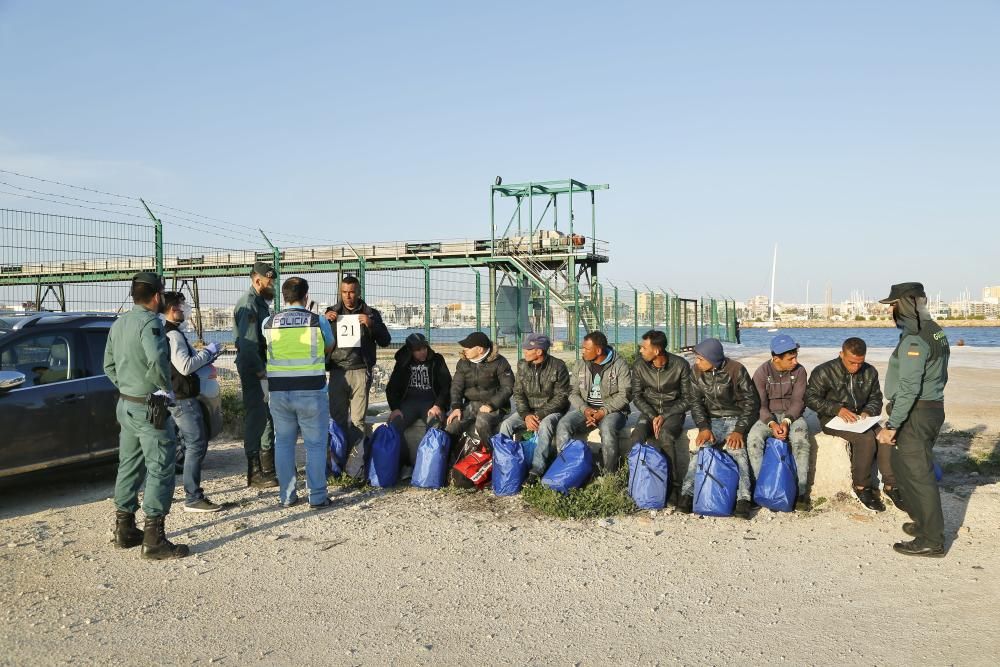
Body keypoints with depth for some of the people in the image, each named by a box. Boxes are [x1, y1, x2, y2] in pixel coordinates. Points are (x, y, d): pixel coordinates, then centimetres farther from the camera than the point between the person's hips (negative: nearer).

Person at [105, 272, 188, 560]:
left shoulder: (119, 324, 11)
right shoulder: (150, 322, -17)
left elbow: (109, 365, 18)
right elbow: (156, 360, -31)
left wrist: (126, 386, 16)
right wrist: (166, 387, -17)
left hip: (126, 404, 9)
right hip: (150, 408, -9)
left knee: (129, 466, 17)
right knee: (160, 469, -5)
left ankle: (124, 529, 27)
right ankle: (154, 540, -4)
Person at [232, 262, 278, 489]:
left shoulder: (260, 302, 16)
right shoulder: (248, 304, -16)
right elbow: (248, 343, -23)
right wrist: (260, 372, -22)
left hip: (262, 367, 10)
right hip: (253, 370, -10)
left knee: (267, 416, 16)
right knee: (255, 418, -5)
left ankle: (268, 466, 27)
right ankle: (255, 474, 1)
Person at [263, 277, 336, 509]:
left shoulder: (268, 323, 2)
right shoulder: (318, 321, -5)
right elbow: (329, 347, 12)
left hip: (279, 391, 3)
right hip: (311, 391, -3)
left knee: (283, 443, 13)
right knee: (315, 444, 6)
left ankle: (286, 496, 17)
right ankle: (317, 497, 7)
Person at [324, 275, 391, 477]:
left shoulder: (370, 314, 9)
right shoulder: (332, 312, 14)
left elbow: (385, 341, 4)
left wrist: (371, 325, -12)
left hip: (360, 371, -2)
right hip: (337, 371, 2)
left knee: (357, 420, -5)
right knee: (337, 417, 2)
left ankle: (356, 468, -3)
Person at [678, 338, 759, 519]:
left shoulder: (736, 370, -14)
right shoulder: (697, 372, -2)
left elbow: (751, 402, -9)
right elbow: (696, 402, 4)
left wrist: (739, 430, -18)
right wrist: (704, 427, -11)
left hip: (736, 418, -3)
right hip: (712, 420, 3)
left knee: (736, 450, -30)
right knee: (702, 448, -25)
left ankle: (743, 499, -34)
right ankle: (687, 494, -30)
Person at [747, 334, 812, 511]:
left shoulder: (799, 371, -4)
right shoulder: (761, 373, -7)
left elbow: (798, 401, -8)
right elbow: (760, 405, -9)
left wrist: (786, 421, -25)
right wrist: (772, 423, -27)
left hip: (792, 415, 0)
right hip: (768, 416, 0)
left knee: (800, 439, -33)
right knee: (753, 438, -31)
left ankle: (801, 492, -26)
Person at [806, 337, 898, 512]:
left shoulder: (870, 372, 6)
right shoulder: (824, 372, -9)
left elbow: (876, 398, 15)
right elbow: (811, 398, -10)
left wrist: (868, 412, -7)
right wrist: (838, 409, -21)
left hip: (859, 418, 5)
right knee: (866, 437, -30)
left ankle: (891, 485, -15)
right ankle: (861, 487, -18)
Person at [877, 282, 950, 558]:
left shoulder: (914, 340, -20)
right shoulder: (936, 332, 11)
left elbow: (908, 388, -24)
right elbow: (941, 377, 18)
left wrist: (892, 425, -23)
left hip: (914, 414, -10)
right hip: (934, 409, 10)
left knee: (917, 473, -4)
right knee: (904, 466, 20)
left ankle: (931, 540, 3)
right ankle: (924, 522, 30)